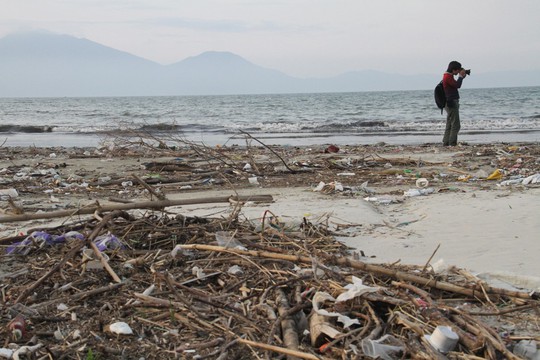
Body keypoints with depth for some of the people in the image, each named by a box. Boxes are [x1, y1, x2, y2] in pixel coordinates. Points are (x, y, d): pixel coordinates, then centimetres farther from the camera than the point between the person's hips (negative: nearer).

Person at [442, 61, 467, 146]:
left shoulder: (448, 76, 17)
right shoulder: (448, 77, -14)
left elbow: (456, 85, 23)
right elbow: (457, 85, -23)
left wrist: (461, 76, 11)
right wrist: (461, 76, -10)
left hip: (450, 103, 11)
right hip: (451, 103, -11)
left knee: (449, 125, 12)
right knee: (455, 125, -9)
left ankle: (446, 143, 14)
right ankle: (452, 143, -10)